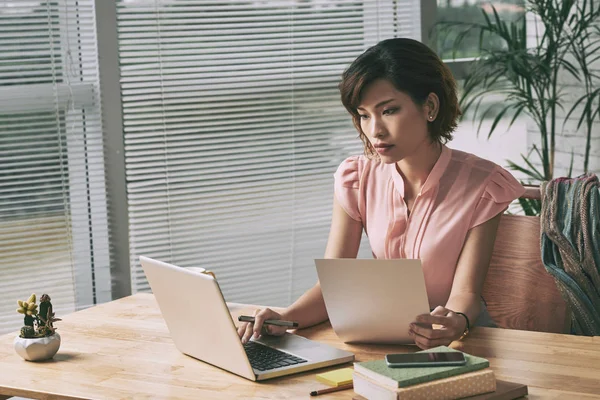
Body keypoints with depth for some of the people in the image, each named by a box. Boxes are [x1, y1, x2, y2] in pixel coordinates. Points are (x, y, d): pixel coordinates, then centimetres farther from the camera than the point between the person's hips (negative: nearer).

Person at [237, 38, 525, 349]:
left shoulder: (480, 185, -11)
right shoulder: (357, 178, -2)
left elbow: (465, 292, -13)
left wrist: (455, 322, -38)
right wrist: (286, 318, -29)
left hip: (458, 336, -2)